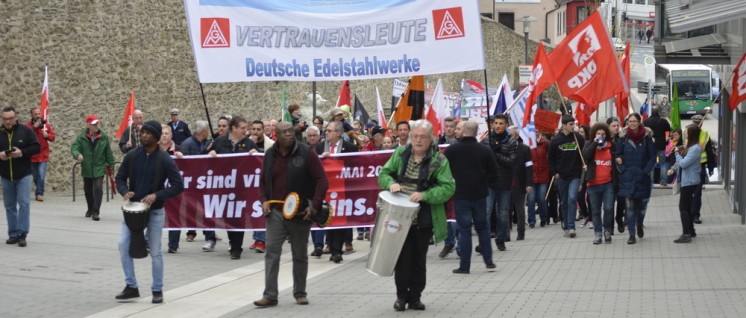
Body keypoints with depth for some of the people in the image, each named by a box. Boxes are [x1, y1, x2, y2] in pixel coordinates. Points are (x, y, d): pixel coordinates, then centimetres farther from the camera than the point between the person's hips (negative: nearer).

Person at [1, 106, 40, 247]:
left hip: (24, 175, -3)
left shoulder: (26, 131, -4)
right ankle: (13, 234, 16)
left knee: (24, 204, -9)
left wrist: (22, 153, -20)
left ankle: (22, 234, -5)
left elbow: (36, 147, -6)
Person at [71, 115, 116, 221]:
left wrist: (111, 164, 5)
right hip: (86, 168, 2)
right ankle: (90, 209, 37)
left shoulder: (103, 137, -5)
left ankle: (95, 211, -10)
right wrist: (77, 154, -36)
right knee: (88, 190, 16)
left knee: (98, 189, -14)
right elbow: (74, 147, -13)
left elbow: (108, 152, 1)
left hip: (99, 168, -2)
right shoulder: (81, 137, -6)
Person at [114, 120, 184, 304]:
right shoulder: (132, 155, -1)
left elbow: (178, 186, -11)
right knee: (123, 245, -7)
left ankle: (157, 290, 16)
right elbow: (120, 177, 7)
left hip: (155, 211, -3)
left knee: (155, 252, 2)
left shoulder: (165, 160, -11)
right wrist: (125, 192, -15)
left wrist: (157, 195, -23)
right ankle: (131, 287, 6)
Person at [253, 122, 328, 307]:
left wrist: (314, 205, -16)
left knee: (300, 255, 9)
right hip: (275, 211, 2)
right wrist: (264, 199, 0)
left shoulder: (306, 153, -6)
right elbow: (263, 180, 17)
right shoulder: (270, 155, 6)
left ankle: (300, 293, 21)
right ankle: (270, 295, -5)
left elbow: (322, 180, -7)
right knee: (271, 252, -6)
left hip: (300, 213, -2)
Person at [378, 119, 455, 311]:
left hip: (423, 220, -1)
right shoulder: (400, 154, 4)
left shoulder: (439, 160, -5)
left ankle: (415, 296, 20)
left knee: (419, 259, 8)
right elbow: (384, 173, 11)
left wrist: (424, 195, -24)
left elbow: (448, 187, -12)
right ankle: (401, 295, 14)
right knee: (403, 257, 0)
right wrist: (391, 183, -12)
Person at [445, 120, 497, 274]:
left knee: (464, 230, 2)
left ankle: (464, 266, 2)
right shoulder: (485, 150, -4)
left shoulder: (451, 150, -8)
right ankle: (489, 262, 17)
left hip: (460, 196, -2)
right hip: (479, 195, 2)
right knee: (483, 228, 16)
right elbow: (494, 174, 0)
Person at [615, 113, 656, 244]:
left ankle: (639, 225, 40)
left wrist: (646, 171, -9)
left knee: (640, 204, 11)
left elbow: (652, 157, 0)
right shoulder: (624, 139, 1)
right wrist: (623, 170, -5)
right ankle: (632, 235, -1)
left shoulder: (646, 138, -2)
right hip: (627, 178, 0)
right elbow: (617, 156, 6)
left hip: (642, 178, 0)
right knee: (630, 207, -4)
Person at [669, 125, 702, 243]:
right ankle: (691, 231, 23)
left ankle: (686, 234, -9)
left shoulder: (696, 148, -19)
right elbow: (683, 161, 18)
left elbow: (683, 163, -21)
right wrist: (674, 168, 5)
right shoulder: (691, 146, 12)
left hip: (690, 182, -10)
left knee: (683, 207, -9)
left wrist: (677, 154, -5)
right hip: (687, 180, 10)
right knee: (687, 207, 15)